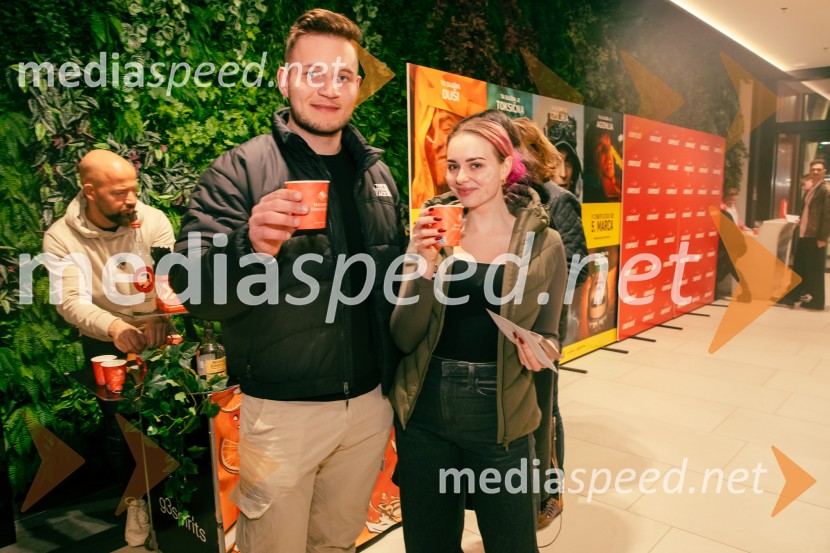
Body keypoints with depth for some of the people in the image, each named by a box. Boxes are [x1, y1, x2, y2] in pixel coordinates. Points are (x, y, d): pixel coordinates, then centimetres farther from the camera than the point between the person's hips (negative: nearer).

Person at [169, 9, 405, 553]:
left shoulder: (378, 174, 8)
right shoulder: (240, 170, -8)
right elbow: (193, 291, -15)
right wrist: (251, 246, -34)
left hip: (370, 405, 5)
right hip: (282, 410, -4)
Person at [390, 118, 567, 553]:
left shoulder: (543, 243, -6)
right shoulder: (432, 230, -2)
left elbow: (548, 335, 7)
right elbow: (404, 338, -7)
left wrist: (542, 351, -16)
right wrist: (423, 266, -21)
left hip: (499, 418, -1)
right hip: (424, 413, 2)